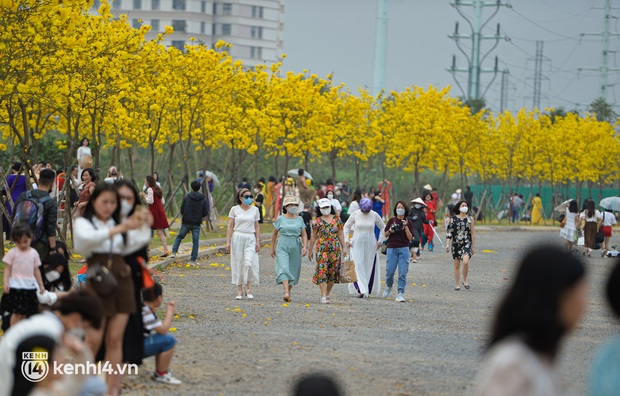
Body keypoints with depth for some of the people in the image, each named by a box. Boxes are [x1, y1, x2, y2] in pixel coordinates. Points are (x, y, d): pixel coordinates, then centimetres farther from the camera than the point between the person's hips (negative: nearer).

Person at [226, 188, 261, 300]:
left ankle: (248, 288, 2)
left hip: (250, 239, 0)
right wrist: (228, 242, -3)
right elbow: (230, 227, 4)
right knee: (238, 264, 0)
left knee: (249, 263, -15)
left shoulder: (255, 210, 8)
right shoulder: (234, 209, 3)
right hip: (237, 238, 0)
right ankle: (239, 291, 8)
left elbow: (257, 227, 12)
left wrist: (258, 241, 4)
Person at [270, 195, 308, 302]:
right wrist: (272, 248, 14)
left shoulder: (299, 219, 6)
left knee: (293, 270, 5)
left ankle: (289, 291, 21)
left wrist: (305, 246, -8)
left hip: (295, 247, 2)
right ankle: (286, 293, -31)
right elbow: (274, 234, 12)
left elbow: (304, 235, 7)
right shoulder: (280, 219, 2)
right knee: (283, 268, -18)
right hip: (283, 247, -2)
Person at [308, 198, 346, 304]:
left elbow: (340, 234, 13)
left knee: (333, 272, 5)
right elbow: (313, 236, 7)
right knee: (322, 271, -10)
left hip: (335, 248, 3)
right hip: (322, 248, -3)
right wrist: (310, 250, 7)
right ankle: (323, 297, -13)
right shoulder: (318, 221, 3)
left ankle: (327, 294, 20)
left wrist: (343, 247, 9)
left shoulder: (337, 219, 9)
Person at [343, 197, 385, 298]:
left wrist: (380, 241, 6)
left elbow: (383, 228, 11)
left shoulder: (374, 215, -3)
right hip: (357, 244, -1)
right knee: (358, 265, -11)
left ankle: (366, 290, 10)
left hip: (370, 244, 1)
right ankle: (361, 290, -16)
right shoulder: (355, 214, -3)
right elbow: (346, 226, 9)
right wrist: (347, 240, 2)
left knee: (369, 266, 1)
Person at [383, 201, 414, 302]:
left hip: (403, 249, -1)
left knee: (403, 273, -7)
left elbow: (410, 238, -2)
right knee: (390, 271, -1)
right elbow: (385, 234, 12)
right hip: (392, 248, 1)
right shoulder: (391, 221, 8)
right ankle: (389, 286, 30)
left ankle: (400, 294, -4)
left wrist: (406, 227, -12)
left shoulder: (408, 222, 5)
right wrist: (390, 231, -8)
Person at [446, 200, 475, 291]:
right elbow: (449, 231, 4)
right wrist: (448, 244, -2)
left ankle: (465, 280, 0)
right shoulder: (453, 218, 3)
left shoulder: (470, 219, 3)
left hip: (467, 243, -1)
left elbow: (473, 233, 6)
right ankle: (457, 285, 14)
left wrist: (473, 245, 5)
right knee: (456, 265, 4)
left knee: (465, 262, -21)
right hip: (456, 244, 1)